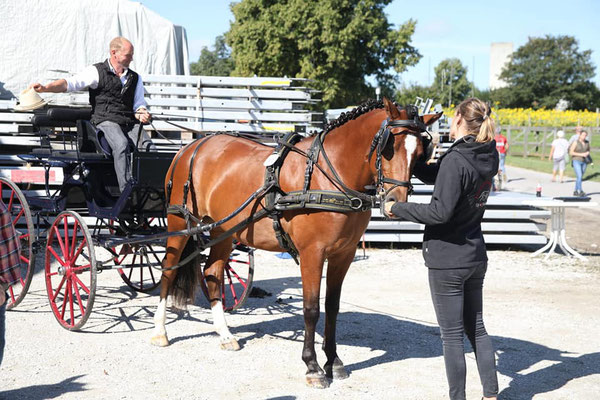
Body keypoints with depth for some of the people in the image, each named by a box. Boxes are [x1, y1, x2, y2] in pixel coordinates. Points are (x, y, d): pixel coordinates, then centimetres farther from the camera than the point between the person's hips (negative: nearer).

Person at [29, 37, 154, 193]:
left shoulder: (135, 78, 22)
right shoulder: (97, 72, 7)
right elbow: (70, 83, -4)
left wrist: (142, 114, -6)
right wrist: (45, 88, -21)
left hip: (130, 122, 4)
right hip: (106, 121, -4)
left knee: (149, 147, -25)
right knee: (122, 145, -35)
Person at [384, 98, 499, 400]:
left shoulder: (455, 160, -22)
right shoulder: (489, 157, 3)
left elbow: (440, 211, -26)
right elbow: (435, 176, 10)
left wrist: (398, 209, -16)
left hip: (447, 259, -8)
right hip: (476, 256, 8)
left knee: (452, 335, 3)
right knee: (476, 329, 18)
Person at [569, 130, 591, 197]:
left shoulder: (587, 142, 3)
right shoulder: (576, 142, -12)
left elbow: (588, 150, 19)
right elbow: (571, 152, -15)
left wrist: (587, 153, -6)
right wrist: (581, 154, -21)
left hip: (584, 162, 6)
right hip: (576, 161, -6)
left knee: (580, 177, 10)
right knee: (579, 176, -19)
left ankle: (575, 191, 23)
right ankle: (580, 192, -22)